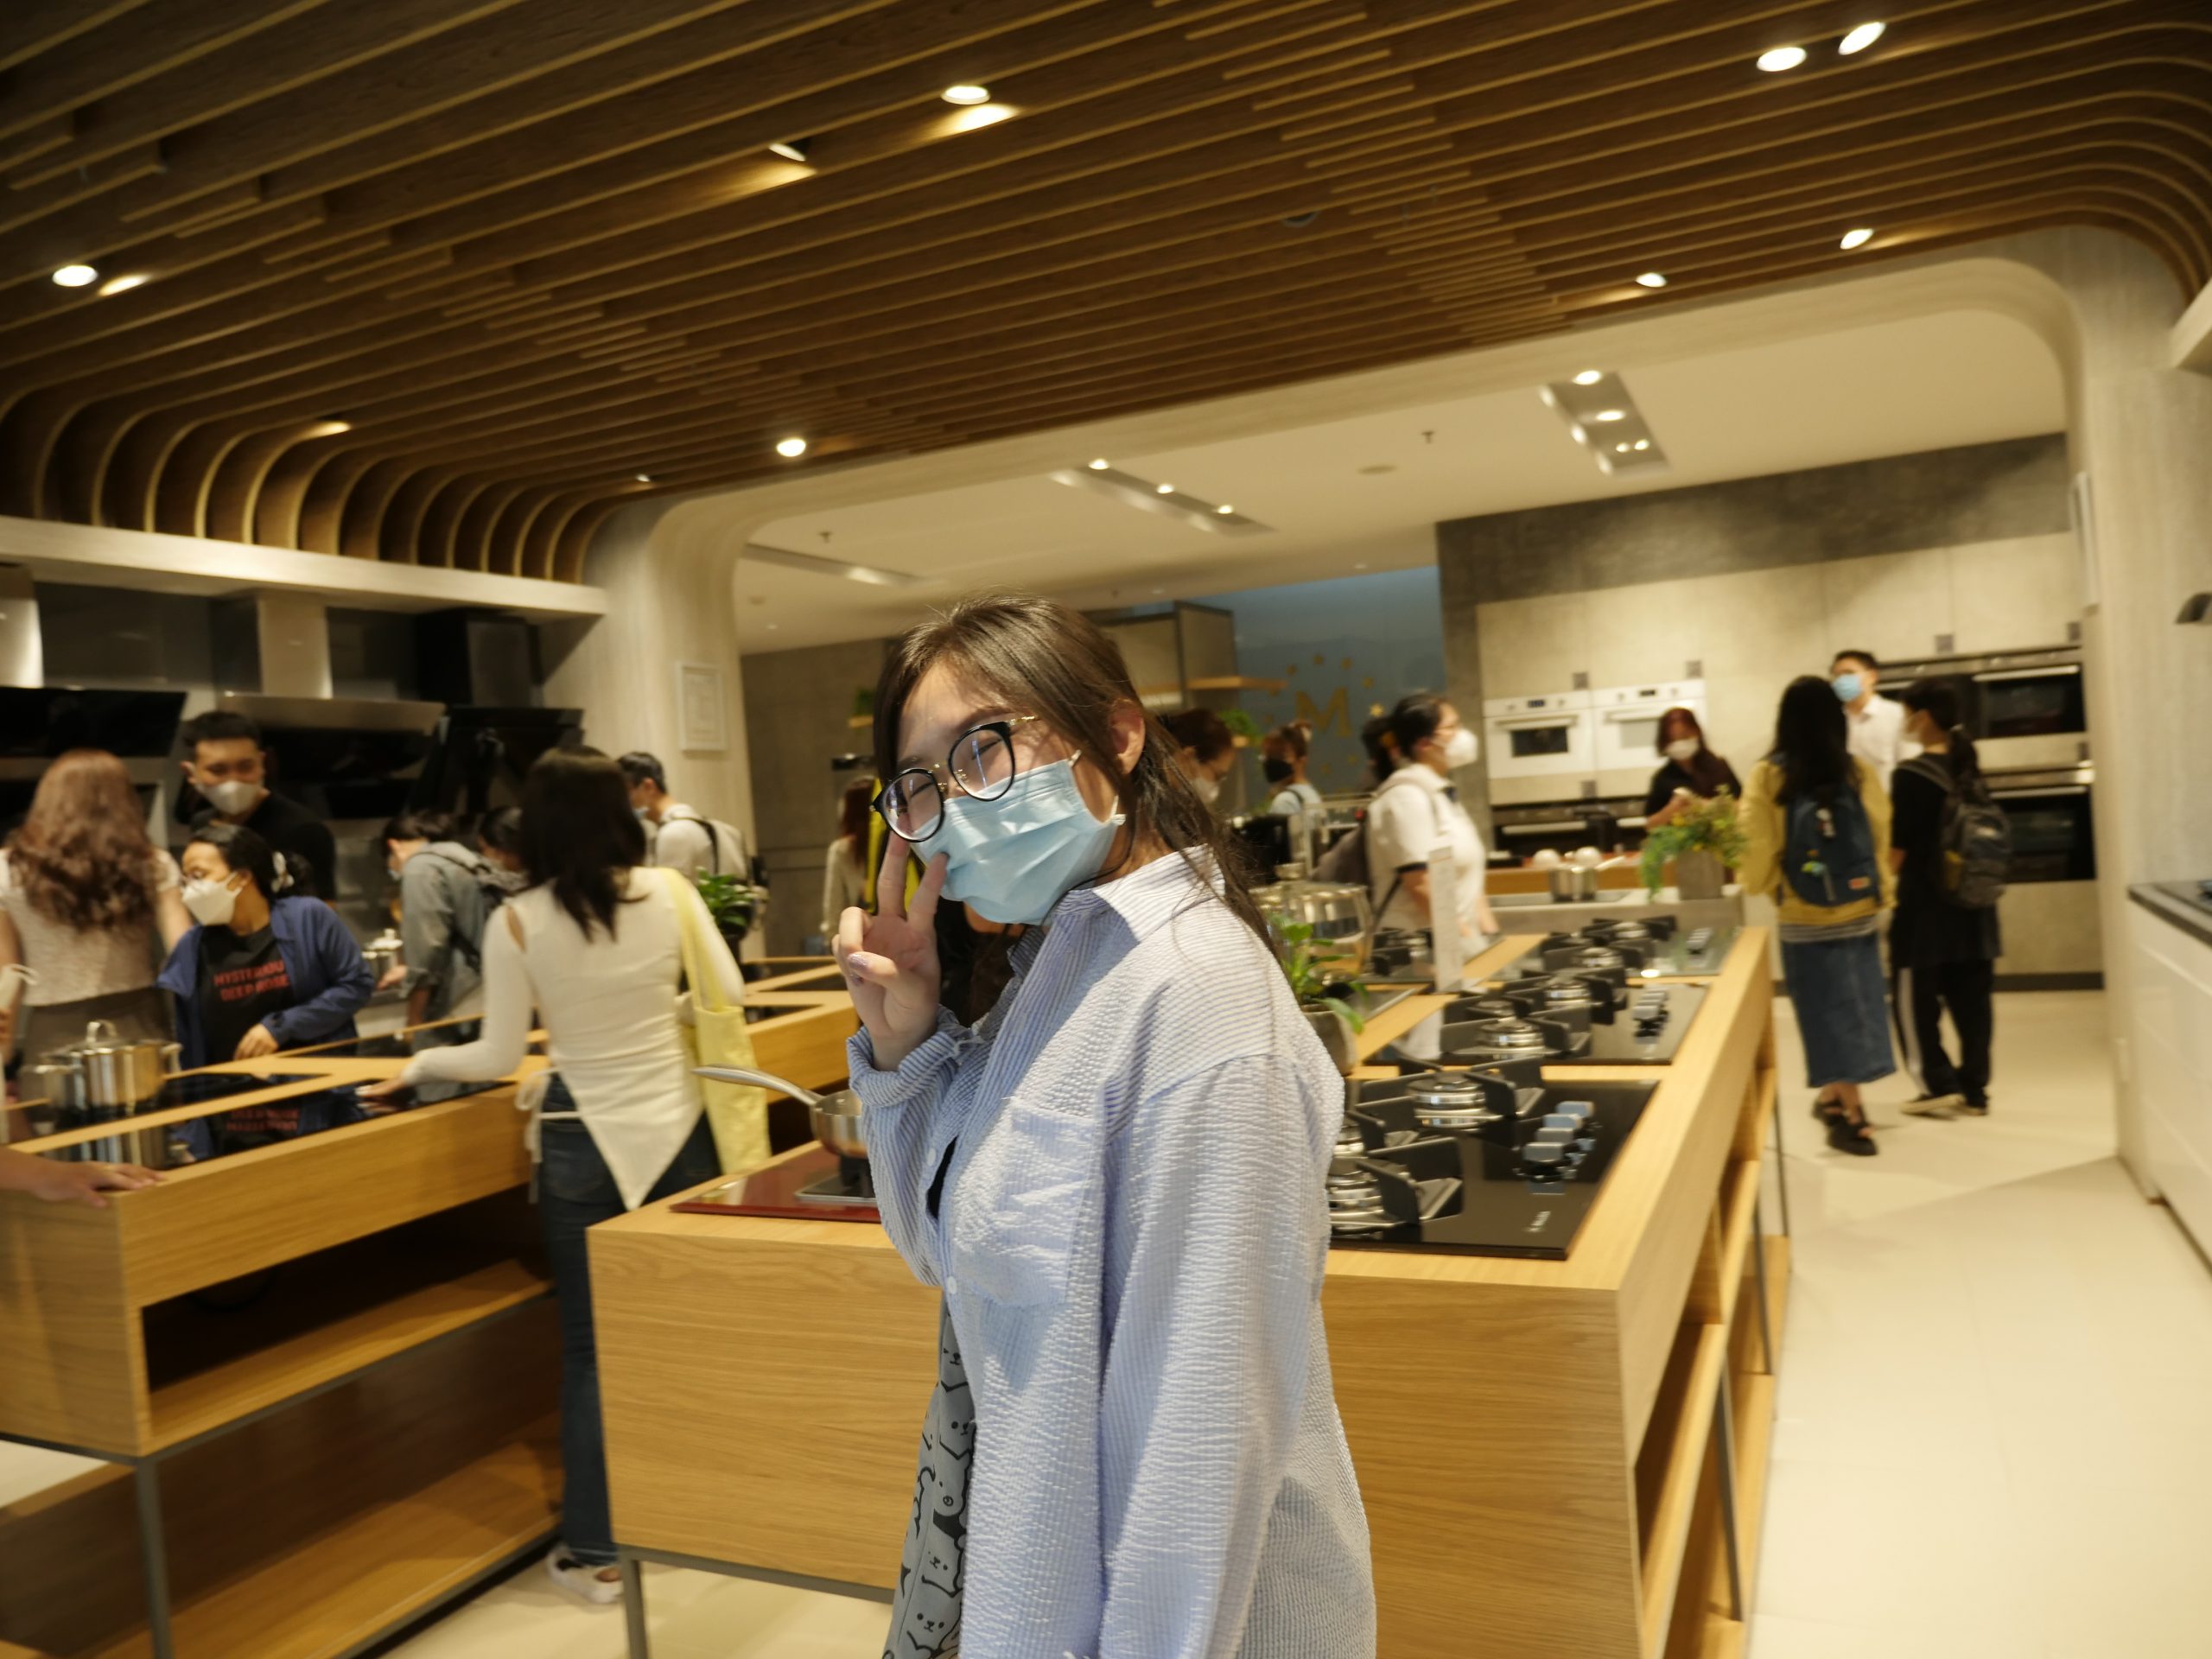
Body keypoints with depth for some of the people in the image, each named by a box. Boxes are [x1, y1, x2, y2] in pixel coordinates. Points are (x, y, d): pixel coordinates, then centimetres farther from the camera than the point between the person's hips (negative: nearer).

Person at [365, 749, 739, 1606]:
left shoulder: (518, 922, -10)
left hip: (584, 1145, -2)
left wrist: (418, 1067, 11)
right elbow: (728, 994, -3)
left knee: (592, 1345, 9)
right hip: (677, 1130, 2)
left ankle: (594, 1552, 17)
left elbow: (500, 1055, -7)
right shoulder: (670, 890, -6)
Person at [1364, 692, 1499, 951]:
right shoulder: (1407, 796, -11)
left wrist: (1489, 934, 10)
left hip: (1462, 939, 8)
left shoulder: (1442, 793, 17)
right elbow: (1420, 883, -18)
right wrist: (1467, 939, -15)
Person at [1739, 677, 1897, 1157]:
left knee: (1830, 1011, 7)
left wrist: (1758, 882, 9)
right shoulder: (1861, 773, -5)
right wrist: (1881, 893, 16)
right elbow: (1882, 840, 0)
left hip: (1804, 920, -2)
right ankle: (1840, 1100, 25)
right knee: (1853, 1008, 15)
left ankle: (1841, 1105, 9)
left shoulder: (1767, 777, -10)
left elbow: (1759, 851, -11)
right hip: (1861, 914, 2)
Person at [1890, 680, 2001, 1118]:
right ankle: (1975, 1090, 14)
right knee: (1972, 998, 9)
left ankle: (1939, 1084, 7)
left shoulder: (1913, 774, -15)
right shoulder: (1968, 769, 6)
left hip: (1926, 905, -7)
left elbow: (1899, 849, -13)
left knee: (1915, 998, 6)